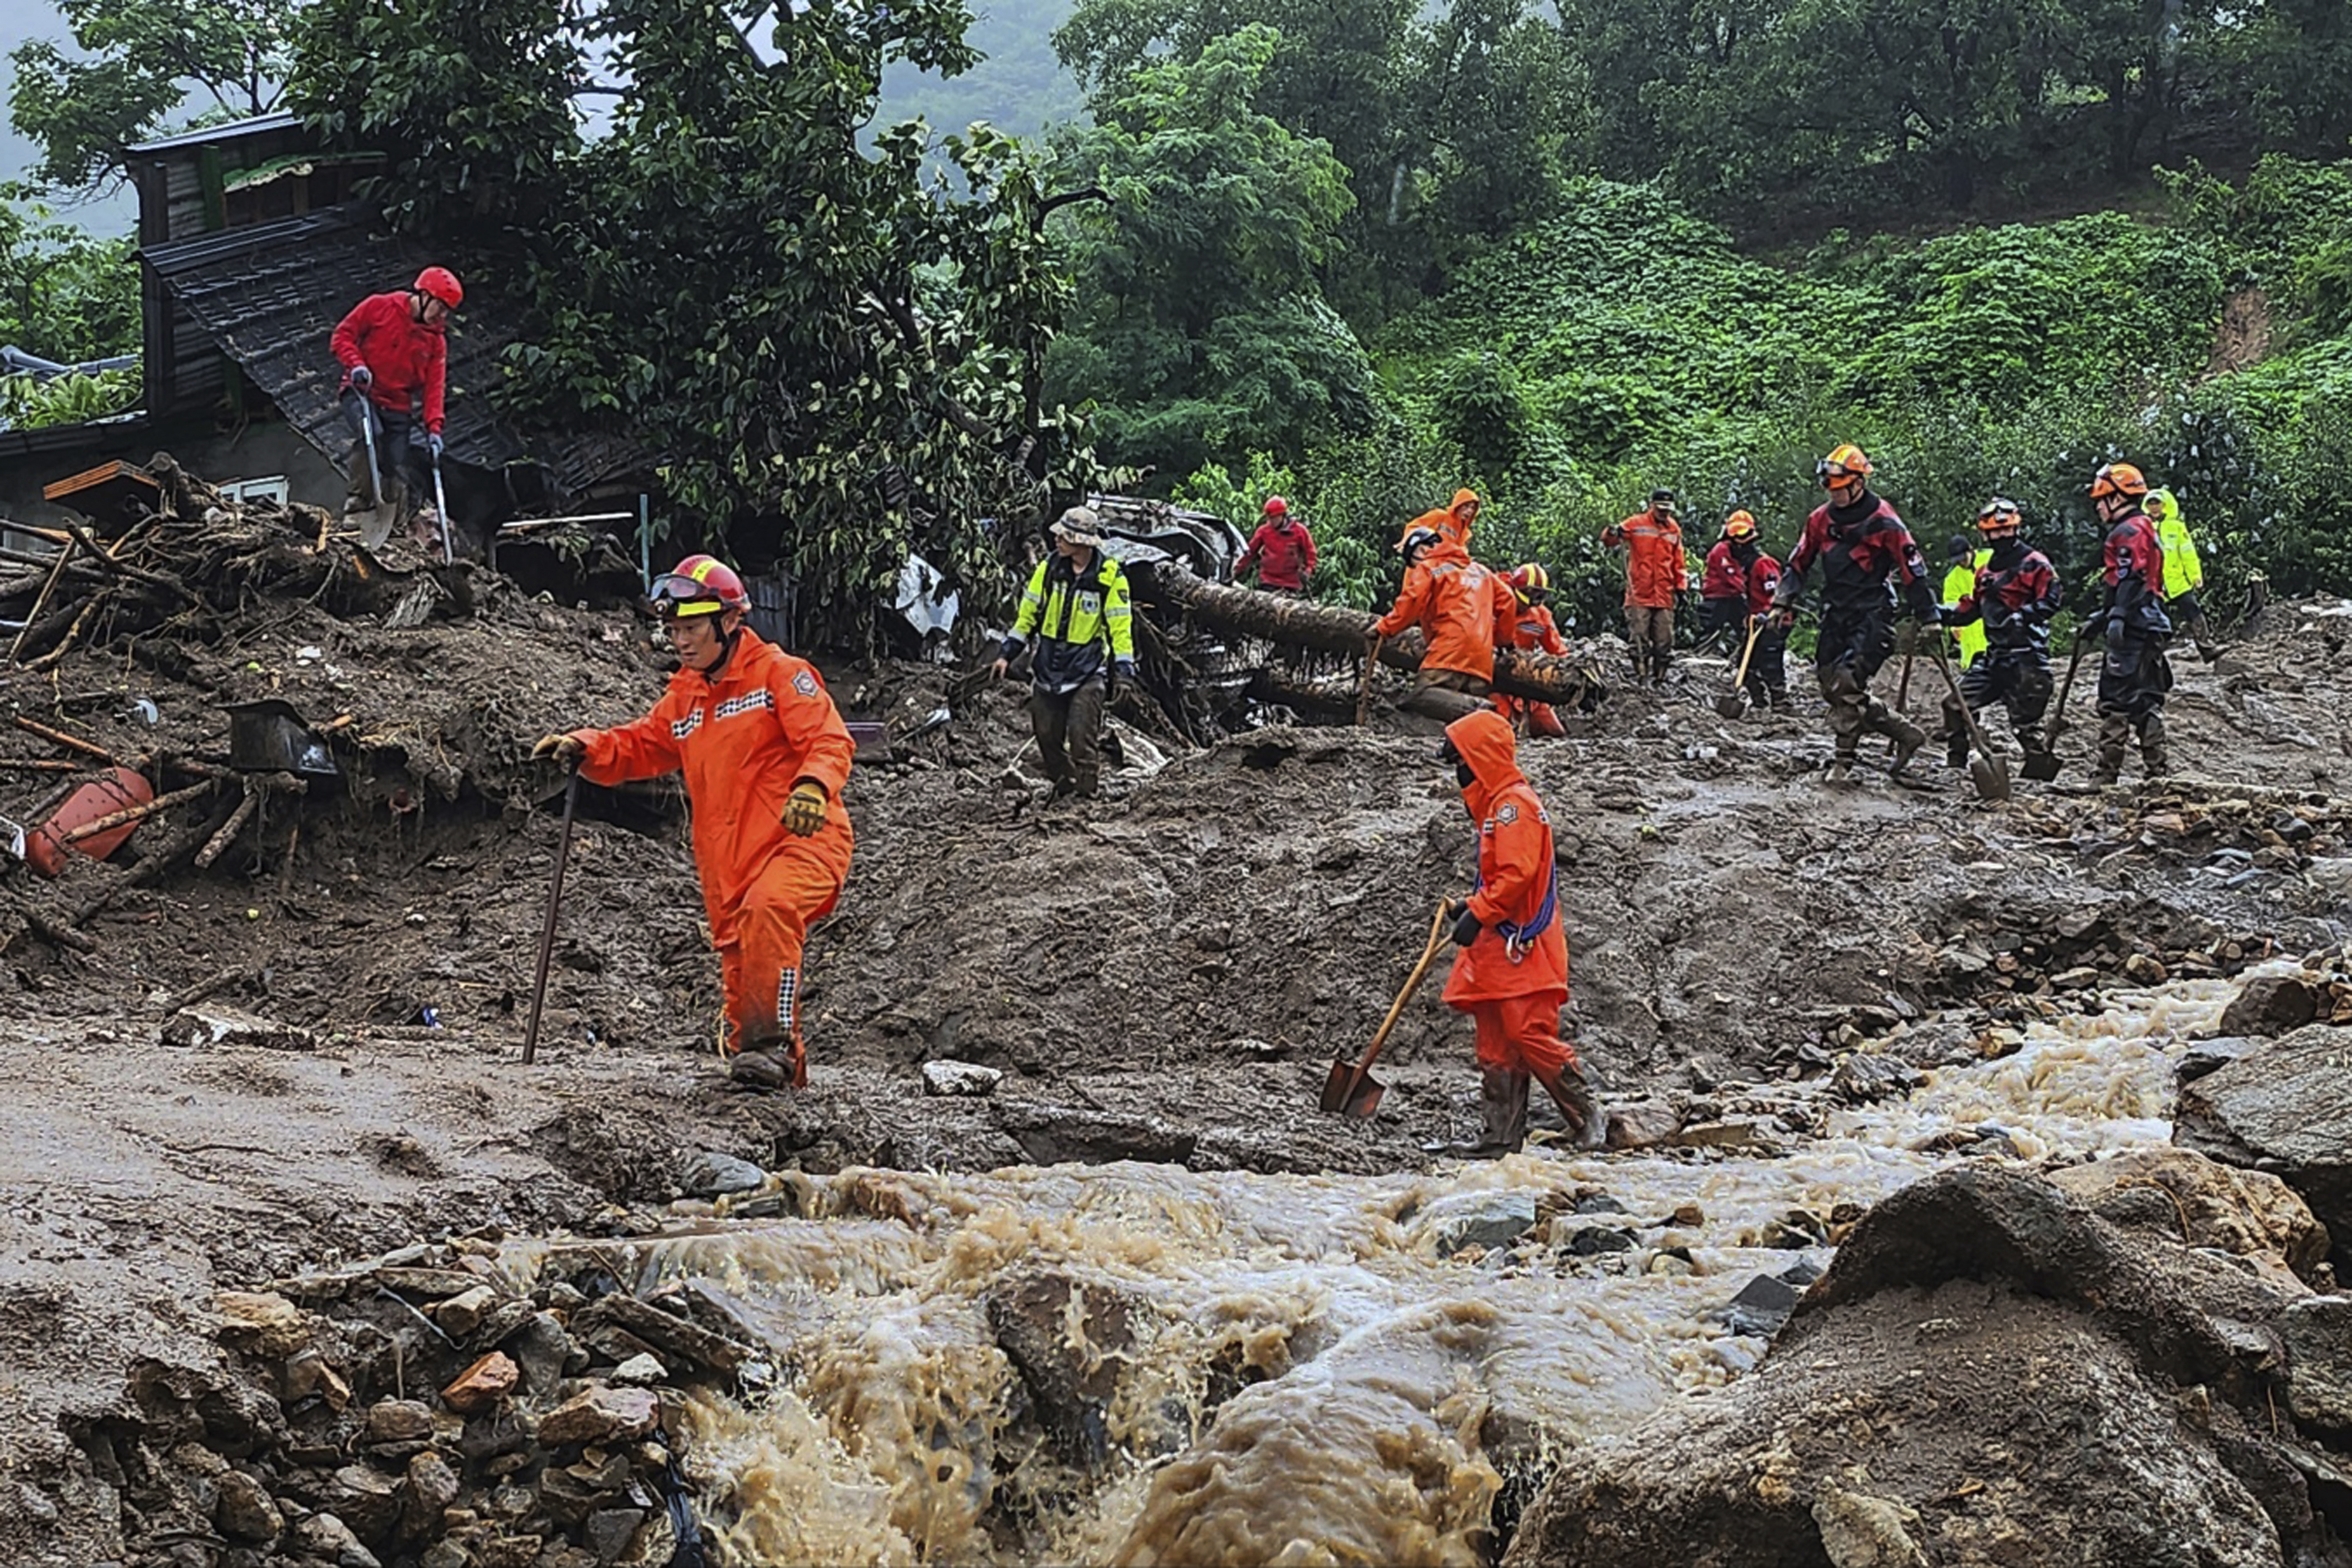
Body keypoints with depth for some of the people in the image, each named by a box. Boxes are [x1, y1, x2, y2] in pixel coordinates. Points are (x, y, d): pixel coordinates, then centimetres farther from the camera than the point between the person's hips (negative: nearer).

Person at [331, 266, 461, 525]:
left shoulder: (436, 340, 7)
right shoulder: (379, 307, -4)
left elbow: (434, 387, 2)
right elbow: (342, 336, -1)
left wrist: (434, 429, -10)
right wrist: (356, 365, -20)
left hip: (399, 408, 5)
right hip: (361, 393, -5)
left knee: (397, 477, -1)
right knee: (370, 432, -35)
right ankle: (361, 497, -31)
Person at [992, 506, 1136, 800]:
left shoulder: (1110, 576, -9)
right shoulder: (1050, 567, 1)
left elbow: (1121, 627, -6)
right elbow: (1029, 612, 10)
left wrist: (1124, 672, -12)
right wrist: (1008, 655, 9)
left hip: (1087, 672, -4)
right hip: (1049, 667, 4)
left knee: (1082, 739, -9)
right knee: (1047, 735, 7)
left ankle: (1088, 795, 0)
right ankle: (1063, 786, 25)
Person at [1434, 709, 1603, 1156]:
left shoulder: (1515, 804, -12)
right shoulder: (1496, 805, 20)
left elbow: (1516, 874, -21)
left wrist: (1479, 913, -18)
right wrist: (1472, 904, 16)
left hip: (1521, 949, -11)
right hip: (1497, 948, 11)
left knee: (1531, 1036, -12)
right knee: (1497, 1047, 8)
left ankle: (1587, 1119, -4)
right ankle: (1501, 1134, 10)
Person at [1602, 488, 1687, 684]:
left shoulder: (1674, 529, 13)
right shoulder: (1636, 524, 1)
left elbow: (1678, 561, 18)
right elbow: (1609, 541, 0)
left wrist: (1682, 585, 12)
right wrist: (1613, 534, -22)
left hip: (1665, 596, 3)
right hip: (1640, 594, -3)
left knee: (1664, 640, 4)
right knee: (1639, 638, -6)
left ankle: (1660, 676, 11)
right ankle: (1641, 674, -2)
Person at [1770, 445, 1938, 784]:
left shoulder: (1883, 522, -9)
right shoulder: (1821, 519, 8)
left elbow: (1912, 570, -7)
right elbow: (1798, 564, 16)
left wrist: (1929, 617, -7)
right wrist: (1783, 603, 9)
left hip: (1872, 615, -7)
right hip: (1836, 614, 7)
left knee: (1847, 683, -18)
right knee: (1831, 684, 0)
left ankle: (1844, 760, -5)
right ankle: (1905, 733, 8)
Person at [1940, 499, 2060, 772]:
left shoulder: (2034, 563, -5)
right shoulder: (1986, 570, 20)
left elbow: (2051, 599, -17)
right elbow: (1971, 609, 24)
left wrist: (2023, 616, -27)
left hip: (2026, 657, -8)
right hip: (1996, 655, 8)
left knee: (2025, 723, -7)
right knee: (1955, 704, 5)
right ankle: (1955, 765, 15)